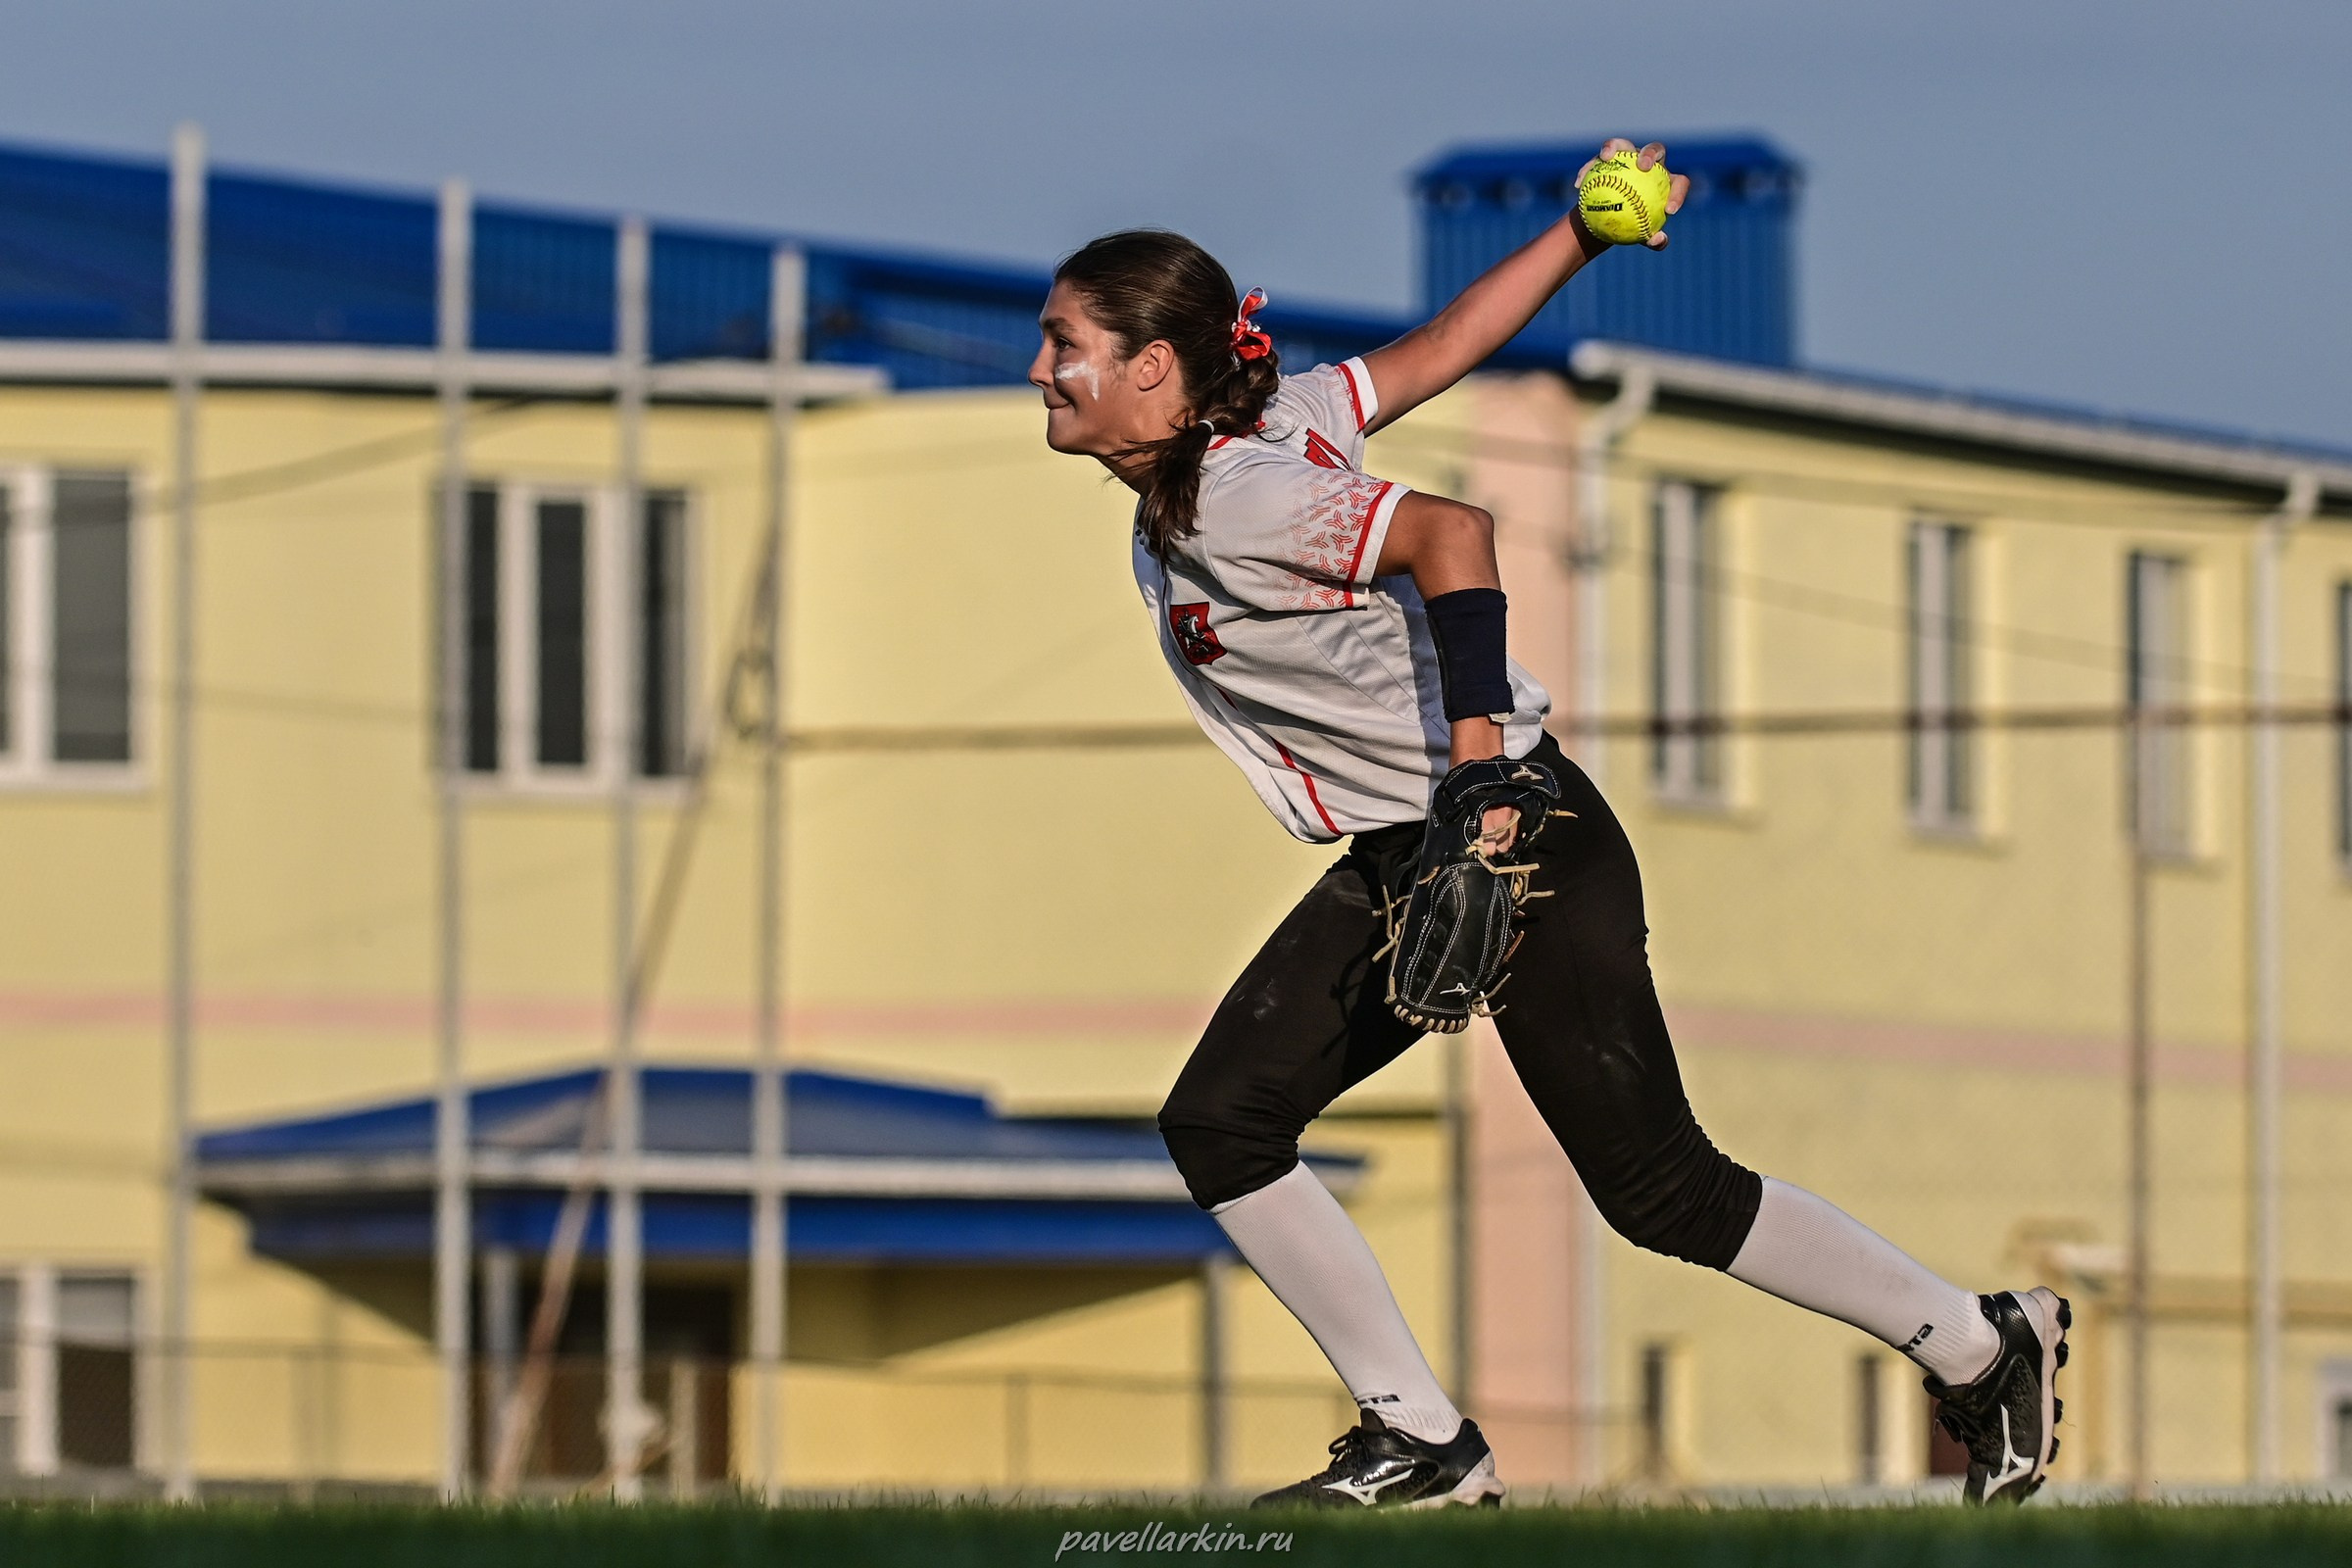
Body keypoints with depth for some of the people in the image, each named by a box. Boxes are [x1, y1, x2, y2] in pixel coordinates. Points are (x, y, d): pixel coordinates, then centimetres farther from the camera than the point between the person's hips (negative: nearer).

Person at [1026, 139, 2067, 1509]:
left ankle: (1988, 1347, 16)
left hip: (1522, 844, -10)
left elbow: (1452, 534, -31)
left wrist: (1476, 767, -35)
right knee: (1221, 1125, -1)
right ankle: (1424, 1446, 6)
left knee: (1662, 1191, -1)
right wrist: (1582, 236, 13)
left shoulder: (1233, 499, -22)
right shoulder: (1260, 421, 4)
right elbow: (1445, 346, 7)